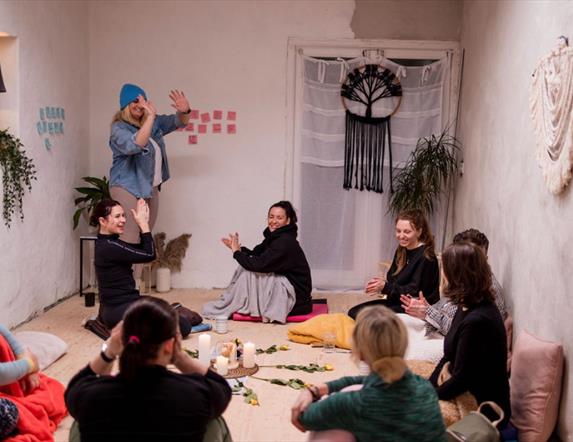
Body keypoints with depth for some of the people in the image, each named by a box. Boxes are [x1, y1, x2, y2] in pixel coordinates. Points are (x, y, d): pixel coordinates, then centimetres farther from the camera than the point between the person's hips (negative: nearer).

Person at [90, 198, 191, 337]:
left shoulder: (107, 243, 10)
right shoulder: (109, 247, -20)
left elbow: (142, 250, 13)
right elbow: (149, 255, -18)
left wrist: (143, 224, 1)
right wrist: (143, 224, -12)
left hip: (114, 308, 10)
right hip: (120, 310, -10)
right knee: (183, 326, -13)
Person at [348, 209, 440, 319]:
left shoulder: (425, 257, -16)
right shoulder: (401, 251, 10)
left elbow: (414, 293, -20)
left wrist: (385, 287, -26)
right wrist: (383, 282, -9)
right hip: (397, 302, 9)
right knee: (353, 313, -6)